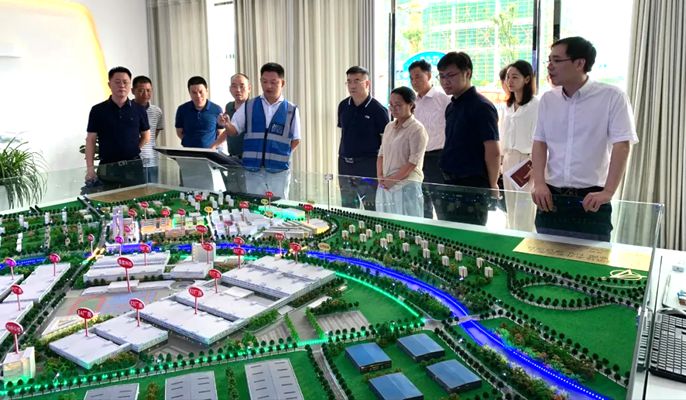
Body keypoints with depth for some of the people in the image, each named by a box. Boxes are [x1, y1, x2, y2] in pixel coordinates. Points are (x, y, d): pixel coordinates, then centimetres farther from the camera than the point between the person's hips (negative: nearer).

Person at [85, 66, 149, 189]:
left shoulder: (139, 110, 5)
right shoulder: (98, 110, 3)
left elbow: (146, 136, 17)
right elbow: (90, 140, 3)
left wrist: (134, 150, 3)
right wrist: (90, 168, -5)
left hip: (133, 167, 1)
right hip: (107, 168, -1)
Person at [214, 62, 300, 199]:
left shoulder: (291, 110, 2)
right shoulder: (249, 106, 6)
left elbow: (296, 140, 7)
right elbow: (233, 130, 7)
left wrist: (281, 156, -4)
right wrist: (227, 124, -14)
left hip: (279, 170, -1)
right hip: (252, 169, 1)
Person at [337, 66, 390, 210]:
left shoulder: (378, 110, -8)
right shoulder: (343, 106, 7)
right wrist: (342, 157, 13)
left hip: (369, 165, -5)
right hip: (345, 164, 5)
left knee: (372, 208, 0)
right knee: (347, 207, 14)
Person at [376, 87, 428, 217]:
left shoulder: (417, 129, -8)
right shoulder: (389, 127, 14)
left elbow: (413, 162, -13)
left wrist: (392, 180, -14)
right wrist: (380, 177, 1)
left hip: (406, 187, -6)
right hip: (385, 186, 6)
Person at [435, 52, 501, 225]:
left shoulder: (481, 107, -13)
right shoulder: (451, 107, 13)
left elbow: (493, 152, -15)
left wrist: (492, 186, -7)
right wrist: (447, 181, 16)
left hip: (472, 187, -9)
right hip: (450, 185, 9)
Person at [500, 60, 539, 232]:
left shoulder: (535, 105, -10)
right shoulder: (508, 105, 14)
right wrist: (500, 160, 15)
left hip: (525, 160, -7)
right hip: (508, 160, 8)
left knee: (523, 213, -6)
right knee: (511, 210, 13)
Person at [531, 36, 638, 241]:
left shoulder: (612, 97, -5)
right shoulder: (547, 99, 8)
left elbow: (622, 146, -11)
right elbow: (539, 143, 7)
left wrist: (608, 192, -21)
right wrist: (539, 184, -7)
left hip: (591, 200, -4)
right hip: (551, 197, 4)